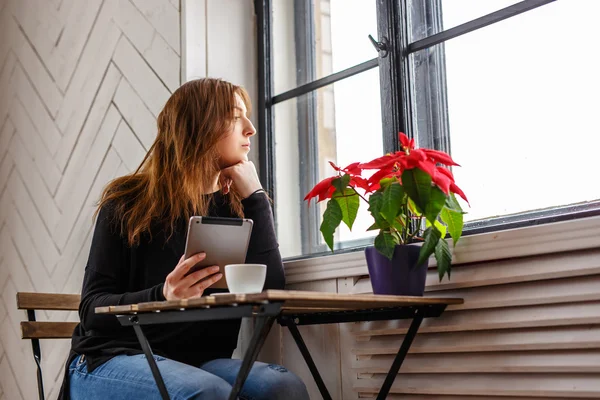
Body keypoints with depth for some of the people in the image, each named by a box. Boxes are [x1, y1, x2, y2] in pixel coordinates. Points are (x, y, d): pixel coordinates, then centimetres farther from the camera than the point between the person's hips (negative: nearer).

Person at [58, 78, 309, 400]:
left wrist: (254, 196, -5)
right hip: (112, 359, -3)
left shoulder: (236, 207, 8)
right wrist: (163, 298, -25)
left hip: (200, 361, 3)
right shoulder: (128, 202, -1)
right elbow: (93, 308, -5)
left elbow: (270, 292, -7)